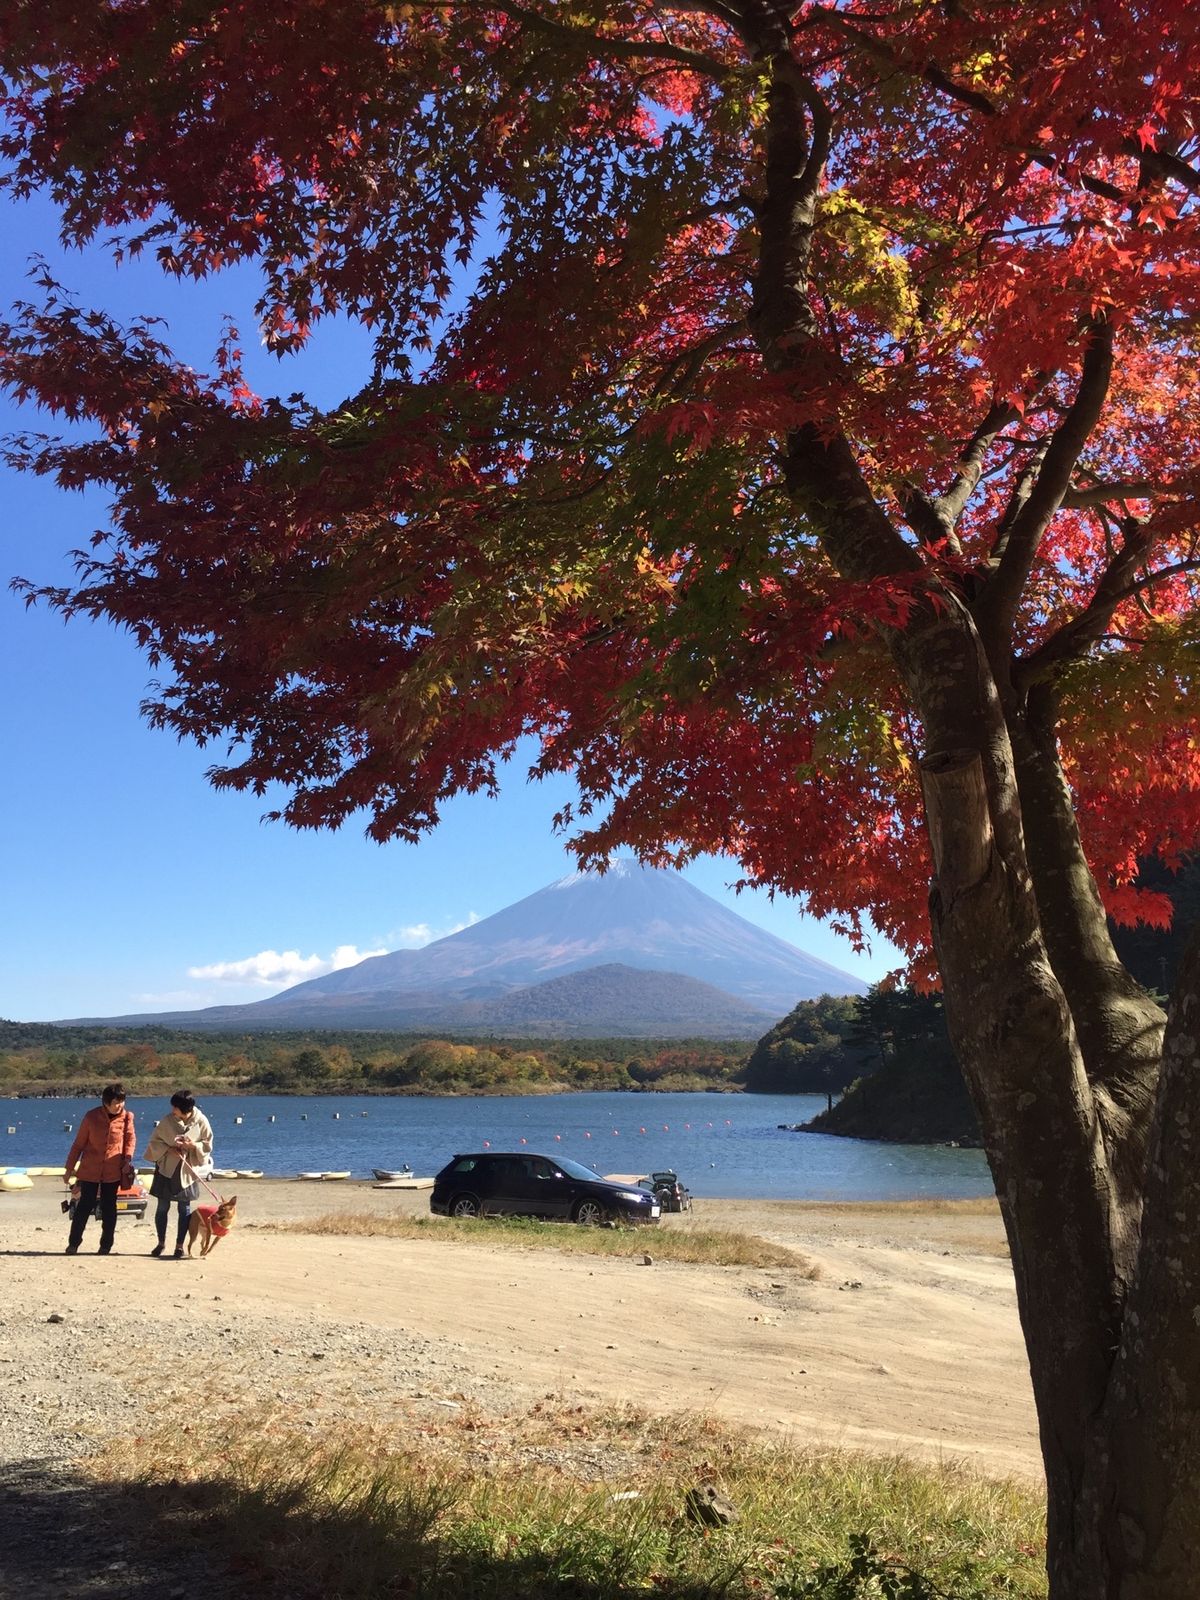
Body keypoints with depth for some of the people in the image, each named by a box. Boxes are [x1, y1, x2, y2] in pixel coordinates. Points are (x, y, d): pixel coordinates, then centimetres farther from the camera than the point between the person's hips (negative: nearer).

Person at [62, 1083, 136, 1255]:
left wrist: (128, 1158, -12)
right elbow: (78, 1144, 1)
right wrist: (69, 1169, 4)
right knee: (85, 1206, 0)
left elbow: (129, 1138, 5)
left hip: (113, 1171, 1)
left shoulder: (126, 1117, -4)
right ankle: (73, 1243, 14)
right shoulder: (92, 1117, -7)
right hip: (89, 1170, -1)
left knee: (109, 1208, 6)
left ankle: (106, 1245, 16)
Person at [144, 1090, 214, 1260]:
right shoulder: (168, 1120, -10)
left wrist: (194, 1145, -20)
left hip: (187, 1171, 0)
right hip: (166, 1169, 1)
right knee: (162, 1207, 7)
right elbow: (154, 1141, -1)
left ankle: (179, 1246, 14)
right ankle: (161, 1242, 24)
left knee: (184, 1209, 4)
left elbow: (208, 1145, -1)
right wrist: (168, 1148, -18)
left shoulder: (201, 1122, -10)